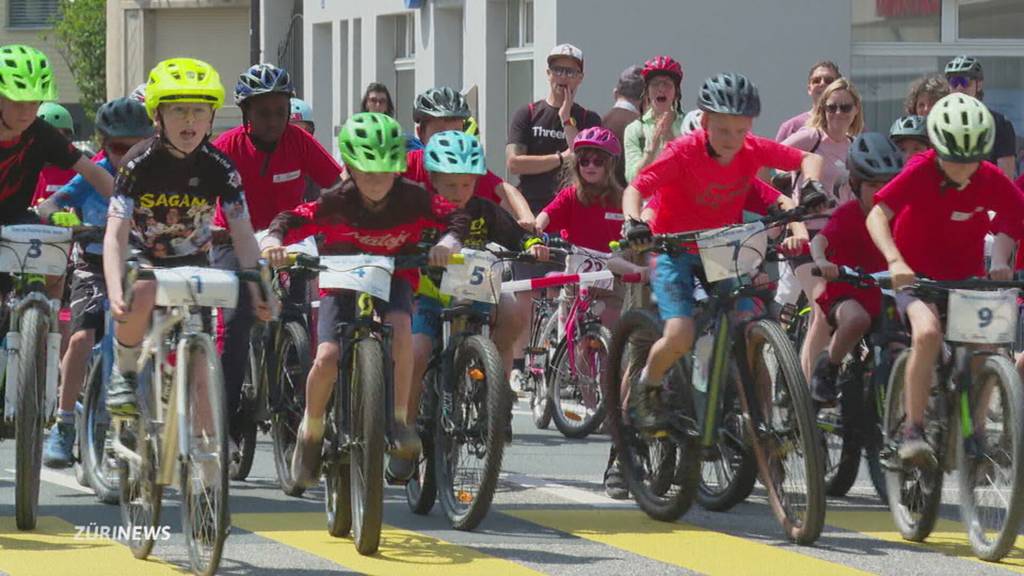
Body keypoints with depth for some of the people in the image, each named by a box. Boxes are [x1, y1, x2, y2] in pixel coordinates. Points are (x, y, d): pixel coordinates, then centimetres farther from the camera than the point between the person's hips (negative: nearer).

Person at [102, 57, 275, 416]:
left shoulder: (220, 168, -18)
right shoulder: (140, 163, -25)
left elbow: (243, 234, -18)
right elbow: (116, 234, -31)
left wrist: (259, 289, -32)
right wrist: (116, 293, -46)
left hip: (192, 261, 2)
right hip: (144, 255, -2)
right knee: (141, 296, -35)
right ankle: (124, 371, -11)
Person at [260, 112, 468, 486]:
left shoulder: (412, 198, -16)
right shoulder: (337, 202, -19)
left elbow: (453, 217, -14)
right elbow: (292, 220, -19)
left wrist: (449, 241, -35)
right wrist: (274, 240, -39)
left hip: (394, 277, 0)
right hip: (342, 281, 0)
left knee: (399, 328, -33)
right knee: (328, 358, -20)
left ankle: (400, 419, -19)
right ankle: (311, 431, 7)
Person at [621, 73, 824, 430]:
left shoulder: (754, 150, -12)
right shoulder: (683, 152, -23)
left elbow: (810, 159, -3)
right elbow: (636, 189, -26)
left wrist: (810, 186, -24)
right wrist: (632, 222, -46)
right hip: (674, 249, -4)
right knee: (680, 336, -22)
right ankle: (644, 390, 7)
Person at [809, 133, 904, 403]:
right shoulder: (848, 215, -10)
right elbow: (820, 240, -26)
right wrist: (821, 261, -49)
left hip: (882, 299, 5)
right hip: (845, 296, -5)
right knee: (857, 319, -38)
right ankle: (827, 370, -17)